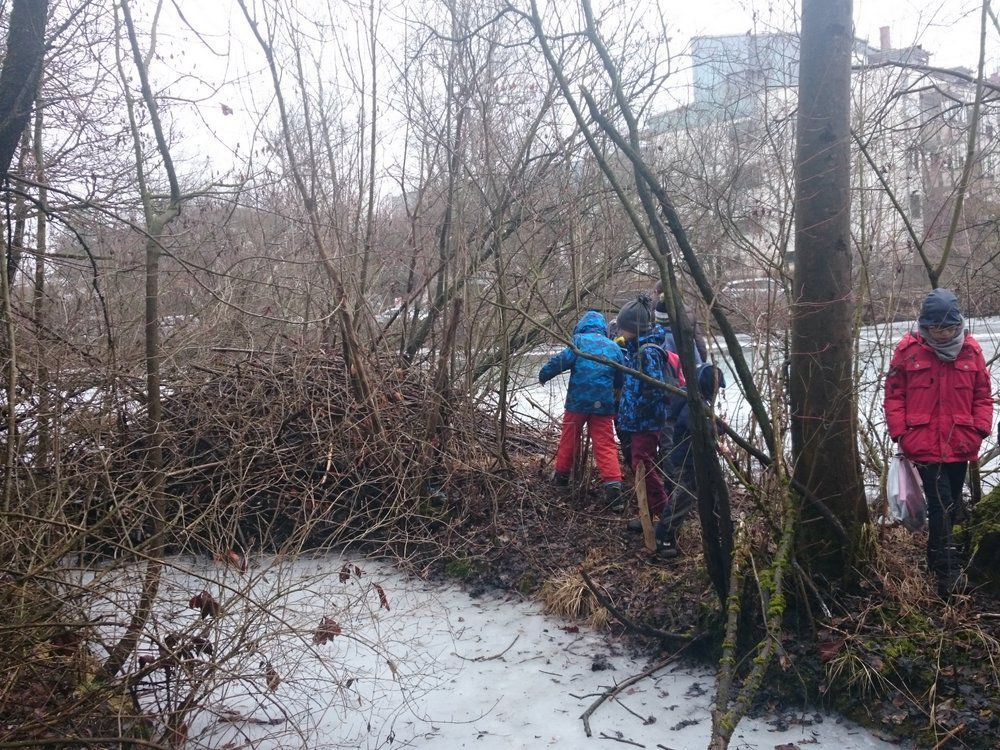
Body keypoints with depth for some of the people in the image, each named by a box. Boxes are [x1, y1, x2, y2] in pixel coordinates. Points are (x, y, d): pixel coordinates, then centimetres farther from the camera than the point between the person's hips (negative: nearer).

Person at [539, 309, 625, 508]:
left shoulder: (579, 341, -3)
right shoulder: (614, 347, 9)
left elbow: (561, 360, -13)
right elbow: (622, 380, 14)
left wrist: (543, 374, 1)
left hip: (577, 401, -2)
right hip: (603, 404, 2)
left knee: (569, 438, 16)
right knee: (605, 444, 1)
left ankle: (562, 475, 30)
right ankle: (613, 483, -13)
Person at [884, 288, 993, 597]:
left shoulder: (971, 350, 2)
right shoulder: (908, 350, -7)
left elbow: (982, 394, 8)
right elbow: (894, 394, -2)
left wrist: (981, 428, -4)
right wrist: (899, 431, -8)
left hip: (960, 446, 4)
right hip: (924, 445, -4)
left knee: (951, 506, 17)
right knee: (941, 505, -8)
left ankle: (936, 558, 36)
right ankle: (947, 571, 0)